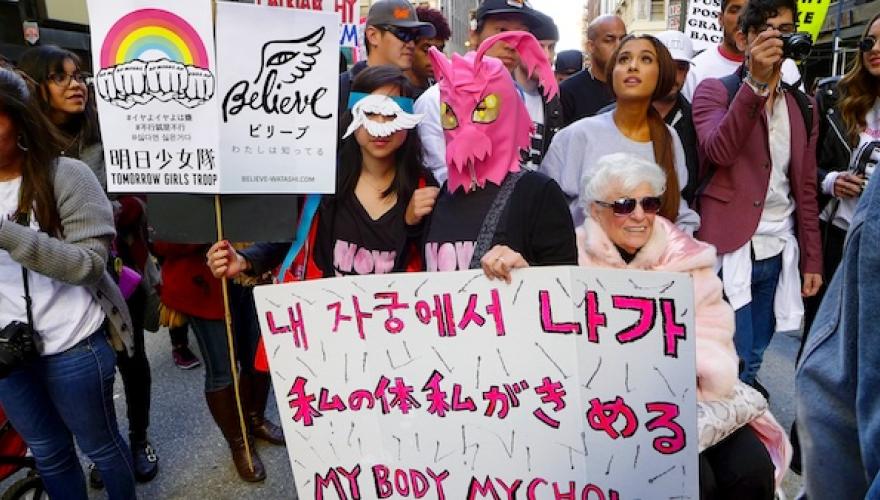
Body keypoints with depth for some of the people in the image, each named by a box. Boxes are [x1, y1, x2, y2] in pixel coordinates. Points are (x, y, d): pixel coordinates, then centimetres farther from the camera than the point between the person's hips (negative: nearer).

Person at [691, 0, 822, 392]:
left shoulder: (803, 105, 13)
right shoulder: (715, 90, -1)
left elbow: (805, 188, 14)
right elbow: (718, 151, -21)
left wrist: (812, 258, 12)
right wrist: (755, 81, -26)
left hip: (777, 253, 5)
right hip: (728, 250, -5)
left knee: (751, 364, 16)